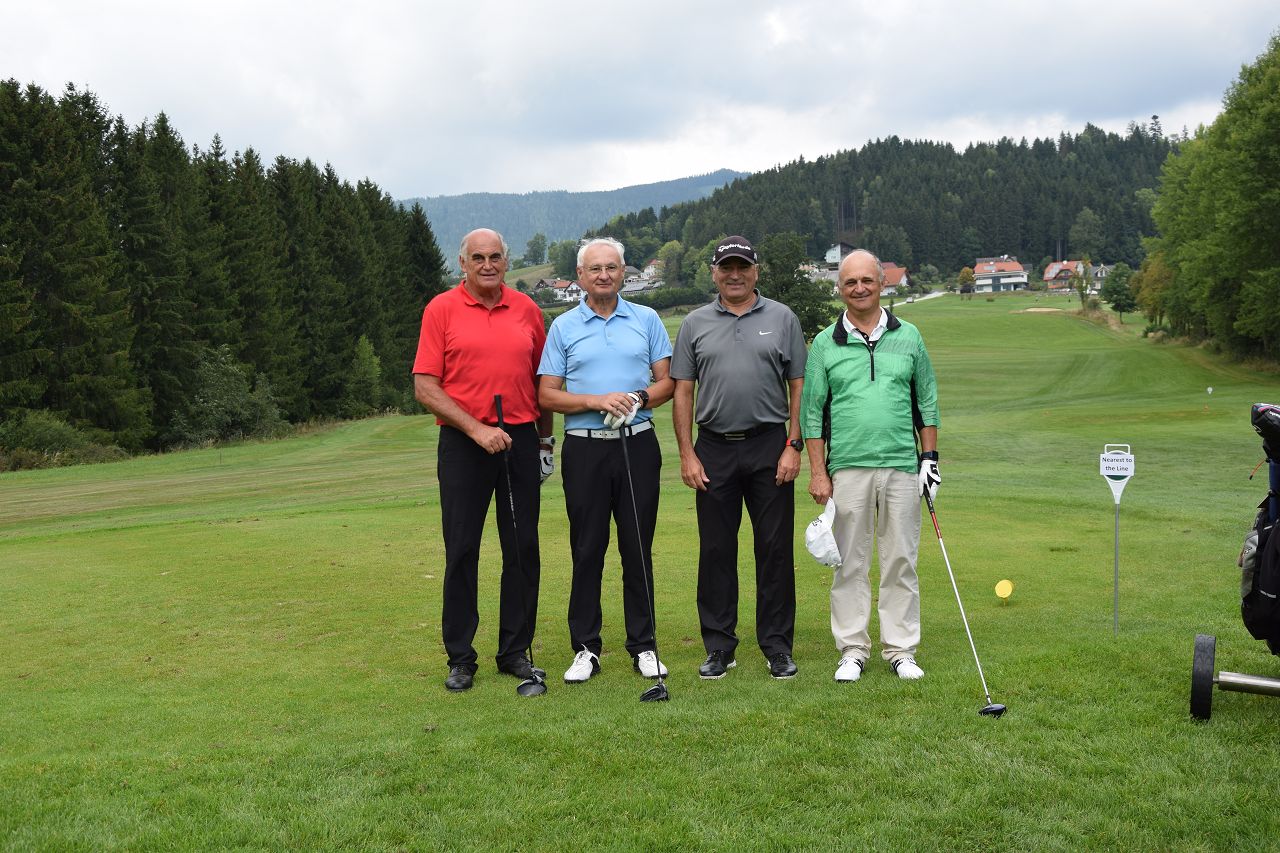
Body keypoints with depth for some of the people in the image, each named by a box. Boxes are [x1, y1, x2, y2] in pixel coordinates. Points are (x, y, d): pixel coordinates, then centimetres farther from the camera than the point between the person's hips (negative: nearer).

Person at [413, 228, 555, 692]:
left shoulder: (526, 309, 8)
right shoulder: (441, 309, -1)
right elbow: (425, 387, -6)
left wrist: (546, 439, 15)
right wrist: (476, 429, -14)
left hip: (520, 440, 3)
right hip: (463, 443, -3)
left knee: (523, 549, 6)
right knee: (461, 551, 1)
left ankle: (516, 650, 18)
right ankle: (460, 658, 12)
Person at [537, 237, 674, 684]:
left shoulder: (647, 320, 9)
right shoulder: (563, 327, 6)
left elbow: (667, 382, 8)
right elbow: (547, 395, 1)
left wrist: (639, 398, -12)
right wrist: (598, 401, -12)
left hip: (638, 445, 1)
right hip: (585, 448, -1)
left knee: (638, 548, 4)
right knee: (587, 550, 2)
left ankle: (643, 646, 13)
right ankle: (586, 648, 10)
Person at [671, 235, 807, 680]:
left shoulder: (782, 319, 5)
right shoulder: (695, 324, 8)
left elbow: (798, 387, 4)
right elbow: (682, 392, 6)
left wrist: (793, 446, -5)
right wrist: (687, 454, -2)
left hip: (769, 447, -1)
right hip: (714, 449, 1)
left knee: (775, 550, 2)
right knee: (716, 551, 5)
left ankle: (777, 647, 13)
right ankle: (719, 647, 15)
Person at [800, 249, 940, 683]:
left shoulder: (909, 337, 8)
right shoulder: (824, 343, 4)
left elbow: (927, 402, 13)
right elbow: (812, 412, 4)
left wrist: (930, 457, 6)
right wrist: (817, 472, -2)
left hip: (902, 468, 1)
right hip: (847, 469, -1)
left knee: (900, 562, 5)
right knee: (850, 564, 4)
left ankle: (901, 649, 14)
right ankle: (852, 650, 13)